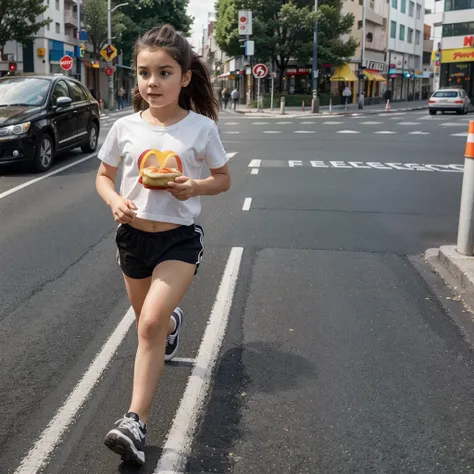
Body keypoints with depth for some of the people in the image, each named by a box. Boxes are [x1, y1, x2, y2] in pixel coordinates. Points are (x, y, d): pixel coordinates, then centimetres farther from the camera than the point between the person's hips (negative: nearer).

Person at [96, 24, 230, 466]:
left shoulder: (201, 128, -8)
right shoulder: (125, 127, -4)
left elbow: (223, 178, 3)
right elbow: (103, 176, 8)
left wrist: (195, 187, -19)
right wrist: (115, 201, -14)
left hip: (180, 237, -3)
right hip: (133, 236, 4)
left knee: (150, 324, -17)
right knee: (149, 321, 20)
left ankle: (135, 422, -8)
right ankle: (173, 320, 58)